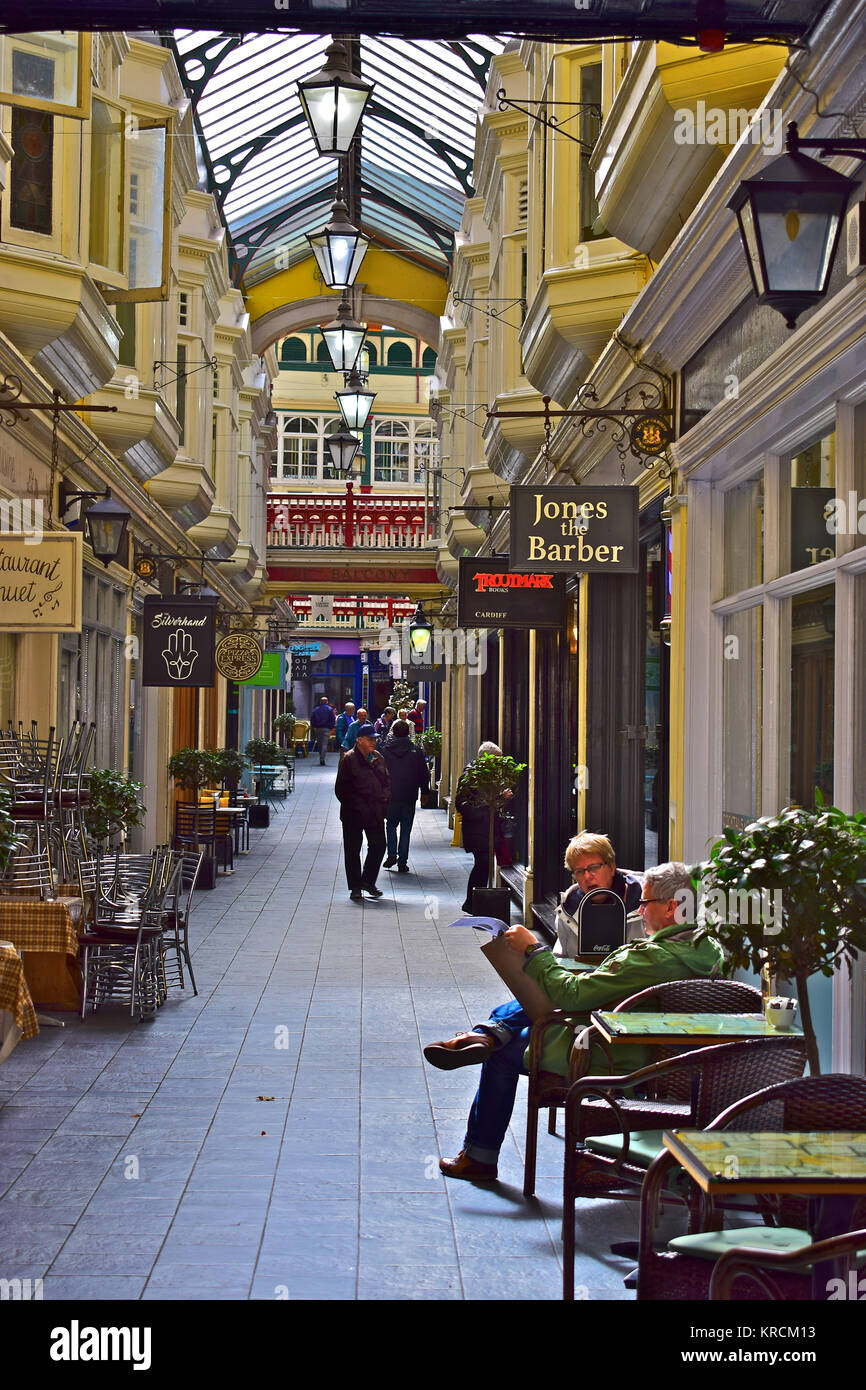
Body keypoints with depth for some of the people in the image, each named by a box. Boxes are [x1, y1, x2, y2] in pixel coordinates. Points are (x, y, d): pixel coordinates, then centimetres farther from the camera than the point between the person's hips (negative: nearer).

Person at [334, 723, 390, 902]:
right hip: (354, 814, -5)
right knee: (353, 850, 3)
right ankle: (355, 887, 12)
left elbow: (387, 782, 17)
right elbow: (341, 788, -9)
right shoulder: (349, 759, -8)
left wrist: (384, 799, 0)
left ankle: (368, 881, 22)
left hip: (375, 812, 5)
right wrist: (354, 805, -15)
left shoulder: (378, 758, 9)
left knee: (379, 846, 5)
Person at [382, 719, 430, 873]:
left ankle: (392, 854, 2)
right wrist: (424, 791, 12)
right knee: (406, 829, 6)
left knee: (391, 825, 17)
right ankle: (402, 862, 5)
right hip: (409, 797, 0)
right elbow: (424, 773, 1)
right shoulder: (416, 751, -3)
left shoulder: (386, 750, -3)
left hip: (391, 796, 0)